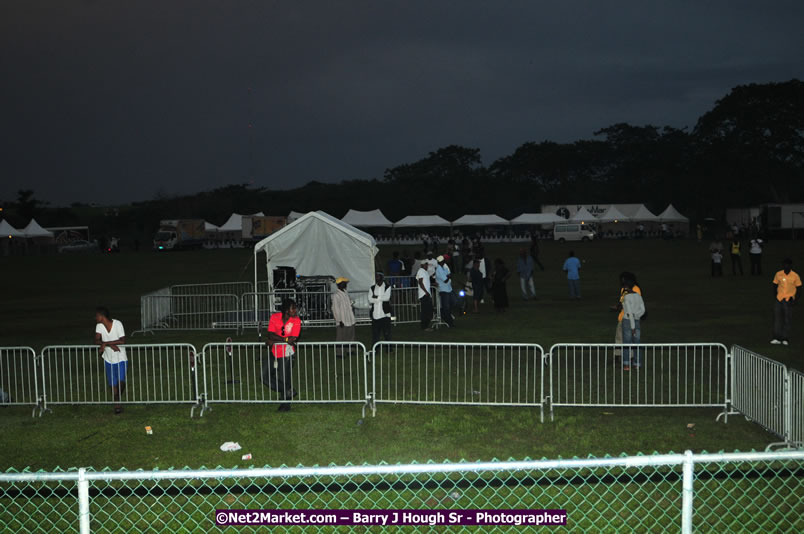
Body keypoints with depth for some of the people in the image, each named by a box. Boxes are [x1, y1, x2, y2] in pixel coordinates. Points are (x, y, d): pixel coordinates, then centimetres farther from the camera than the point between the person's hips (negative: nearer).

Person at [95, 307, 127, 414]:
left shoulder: (117, 324, -18)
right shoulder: (99, 326, -5)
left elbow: (122, 341, -26)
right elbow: (96, 341, -13)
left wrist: (105, 343, -26)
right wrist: (111, 345, -27)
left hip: (121, 359, -4)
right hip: (108, 360, 4)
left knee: (121, 381, -19)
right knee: (113, 384, 8)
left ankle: (118, 399, 7)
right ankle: (117, 405, 23)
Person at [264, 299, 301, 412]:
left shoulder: (296, 320, -13)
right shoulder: (274, 317, -7)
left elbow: (293, 339, -21)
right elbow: (270, 335, -15)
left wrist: (274, 341, -19)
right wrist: (286, 339, -27)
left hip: (286, 354, -4)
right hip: (274, 353, 4)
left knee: (284, 378, 1)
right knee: (265, 376, 4)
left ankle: (285, 404, 24)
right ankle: (287, 391, 22)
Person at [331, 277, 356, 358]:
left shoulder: (345, 292, 9)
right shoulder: (336, 295, -16)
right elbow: (335, 309, -17)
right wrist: (339, 320, -18)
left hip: (350, 319, 9)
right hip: (342, 321, -9)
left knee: (350, 335, 16)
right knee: (340, 337, -1)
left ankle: (350, 350, 27)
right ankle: (338, 353, 6)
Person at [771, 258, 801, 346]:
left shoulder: (795, 276, -4)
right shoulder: (778, 274, 2)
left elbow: (799, 289, 1)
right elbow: (775, 286, 13)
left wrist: (795, 300, -9)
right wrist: (775, 296, 2)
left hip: (789, 299, -2)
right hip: (779, 299, 2)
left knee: (787, 320, 2)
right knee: (777, 318, -1)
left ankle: (785, 339, 10)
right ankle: (777, 338, 3)